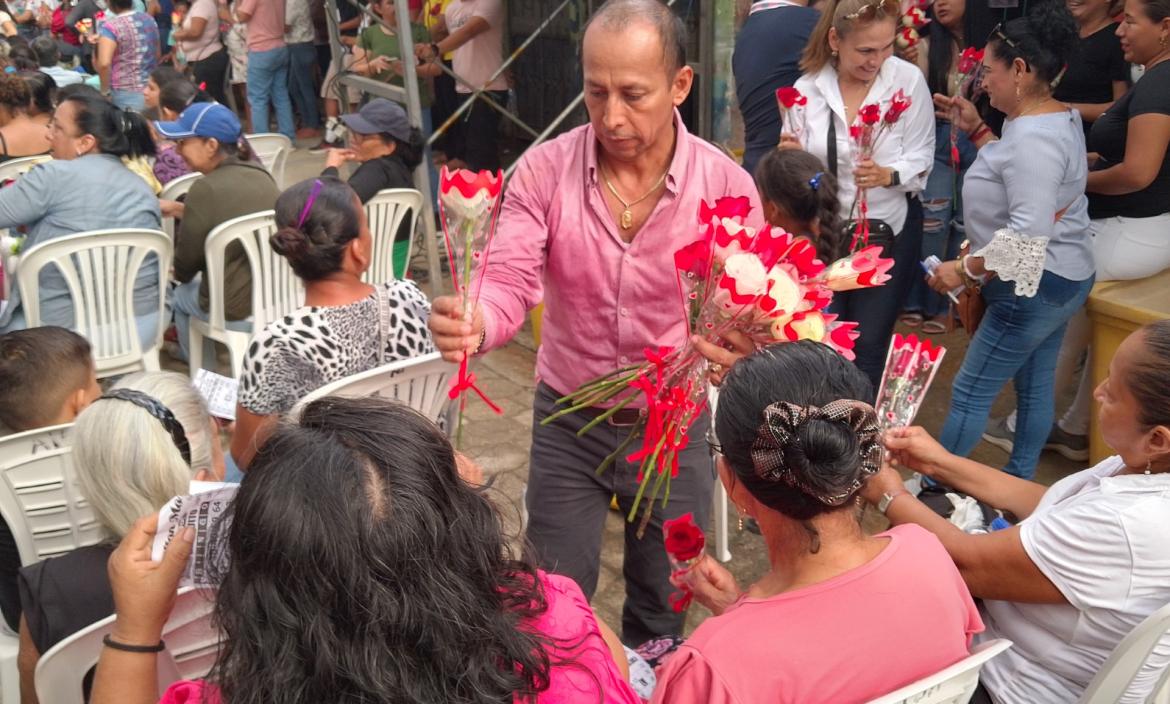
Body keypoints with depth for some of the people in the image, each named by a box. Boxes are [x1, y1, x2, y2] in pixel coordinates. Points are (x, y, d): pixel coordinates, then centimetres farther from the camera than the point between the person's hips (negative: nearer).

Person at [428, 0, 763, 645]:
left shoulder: (726, 185, -14)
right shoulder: (544, 170, -13)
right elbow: (510, 283, -20)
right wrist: (472, 325, -43)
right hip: (568, 422, 0)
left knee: (661, 616, 22)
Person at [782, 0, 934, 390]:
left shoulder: (909, 80, -14)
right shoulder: (807, 87, -9)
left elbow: (922, 158, -11)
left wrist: (888, 175, -30)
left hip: (890, 232, -1)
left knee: (869, 345, 7)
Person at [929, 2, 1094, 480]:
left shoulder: (1033, 137, -25)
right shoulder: (1060, 118, 6)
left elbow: (1030, 234, -32)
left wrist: (965, 269, -24)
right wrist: (976, 130, 10)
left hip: (1034, 289, -10)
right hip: (1061, 280, 10)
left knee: (969, 394, 0)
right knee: (1035, 386, 18)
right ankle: (1018, 481, 31)